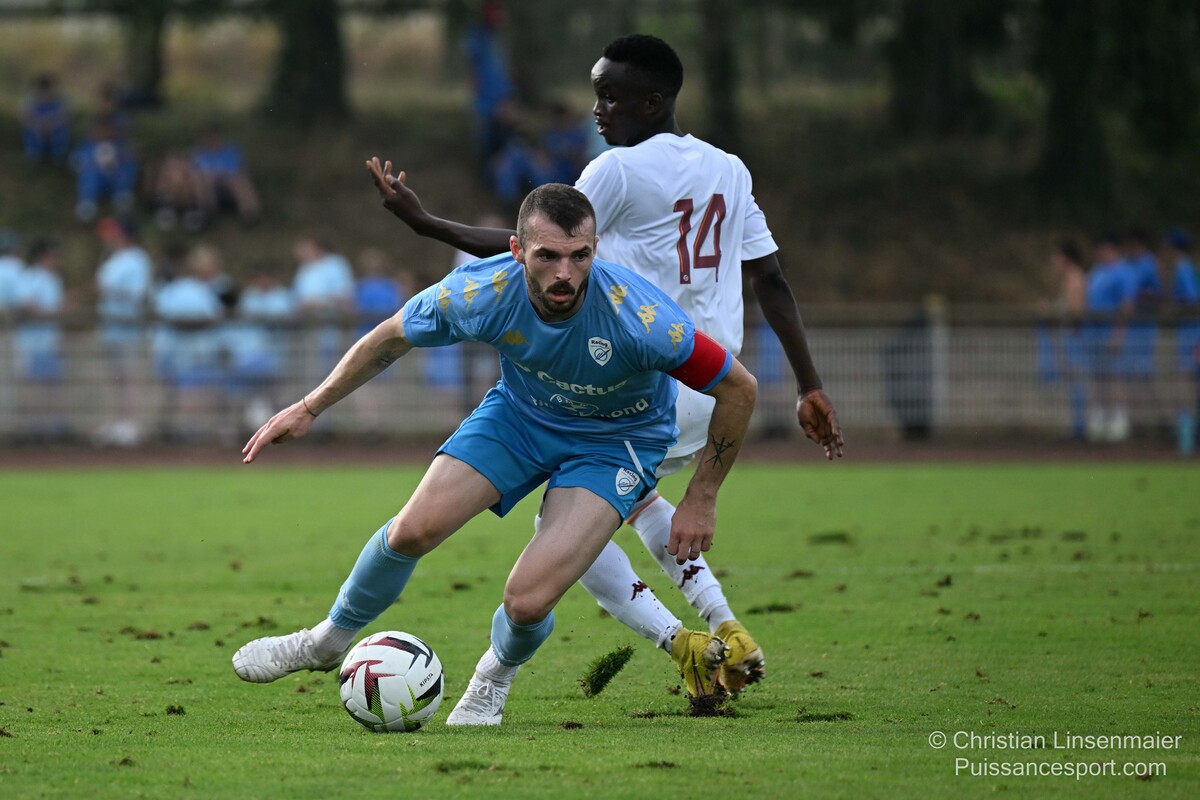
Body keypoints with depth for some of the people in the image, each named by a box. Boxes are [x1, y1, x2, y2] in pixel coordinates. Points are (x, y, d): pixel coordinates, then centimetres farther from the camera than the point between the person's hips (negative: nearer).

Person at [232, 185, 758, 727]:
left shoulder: (640, 319, -37)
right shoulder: (480, 292, -27)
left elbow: (738, 388, -22)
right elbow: (391, 338, -5)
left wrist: (700, 500, -15)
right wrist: (309, 408, -3)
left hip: (615, 440, -3)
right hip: (520, 412, 3)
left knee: (527, 601, -20)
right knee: (413, 530, -10)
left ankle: (495, 676, 18)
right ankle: (329, 640, 22)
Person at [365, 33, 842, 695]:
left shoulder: (620, 171, -11)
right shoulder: (729, 170, 11)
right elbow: (771, 280, 11)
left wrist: (425, 224, -9)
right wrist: (810, 388, 13)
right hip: (716, 392, 8)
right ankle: (726, 630, 18)